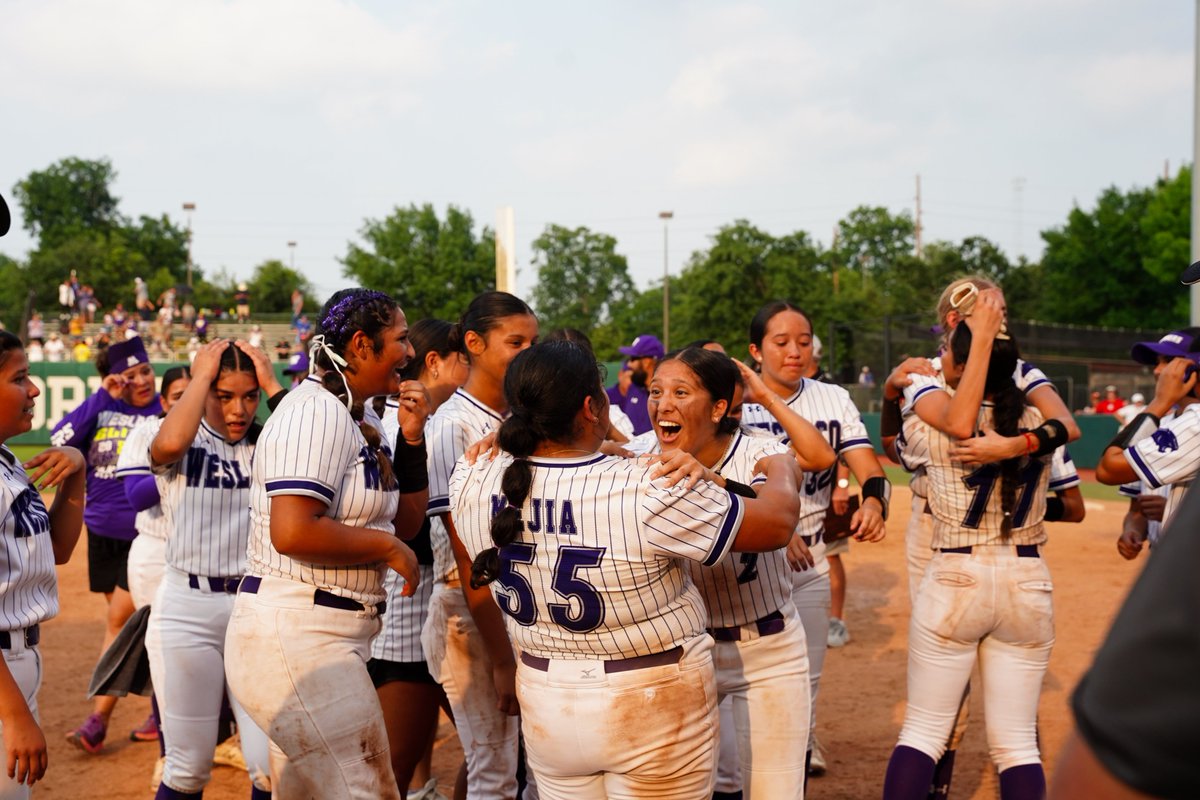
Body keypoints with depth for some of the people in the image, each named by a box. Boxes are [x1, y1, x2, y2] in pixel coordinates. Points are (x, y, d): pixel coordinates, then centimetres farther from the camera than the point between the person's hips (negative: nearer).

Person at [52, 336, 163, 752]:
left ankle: (98, 720, 0)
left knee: (119, 620, -6)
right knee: (135, 624, 14)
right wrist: (102, 397, -13)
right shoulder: (101, 409, 3)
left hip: (143, 534, -4)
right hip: (102, 532, 5)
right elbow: (60, 441, -11)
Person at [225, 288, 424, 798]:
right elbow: (292, 533, -25)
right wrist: (386, 547, -13)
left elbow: (406, 522, 20)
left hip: (329, 638, 10)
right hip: (294, 639, -10)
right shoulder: (316, 411, -14)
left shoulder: (356, 422, 15)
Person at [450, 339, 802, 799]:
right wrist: (781, 470, 10)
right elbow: (777, 522, -12)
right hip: (654, 707, -4)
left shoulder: (471, 483, -10)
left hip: (545, 706, 5)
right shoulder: (651, 490, -24)